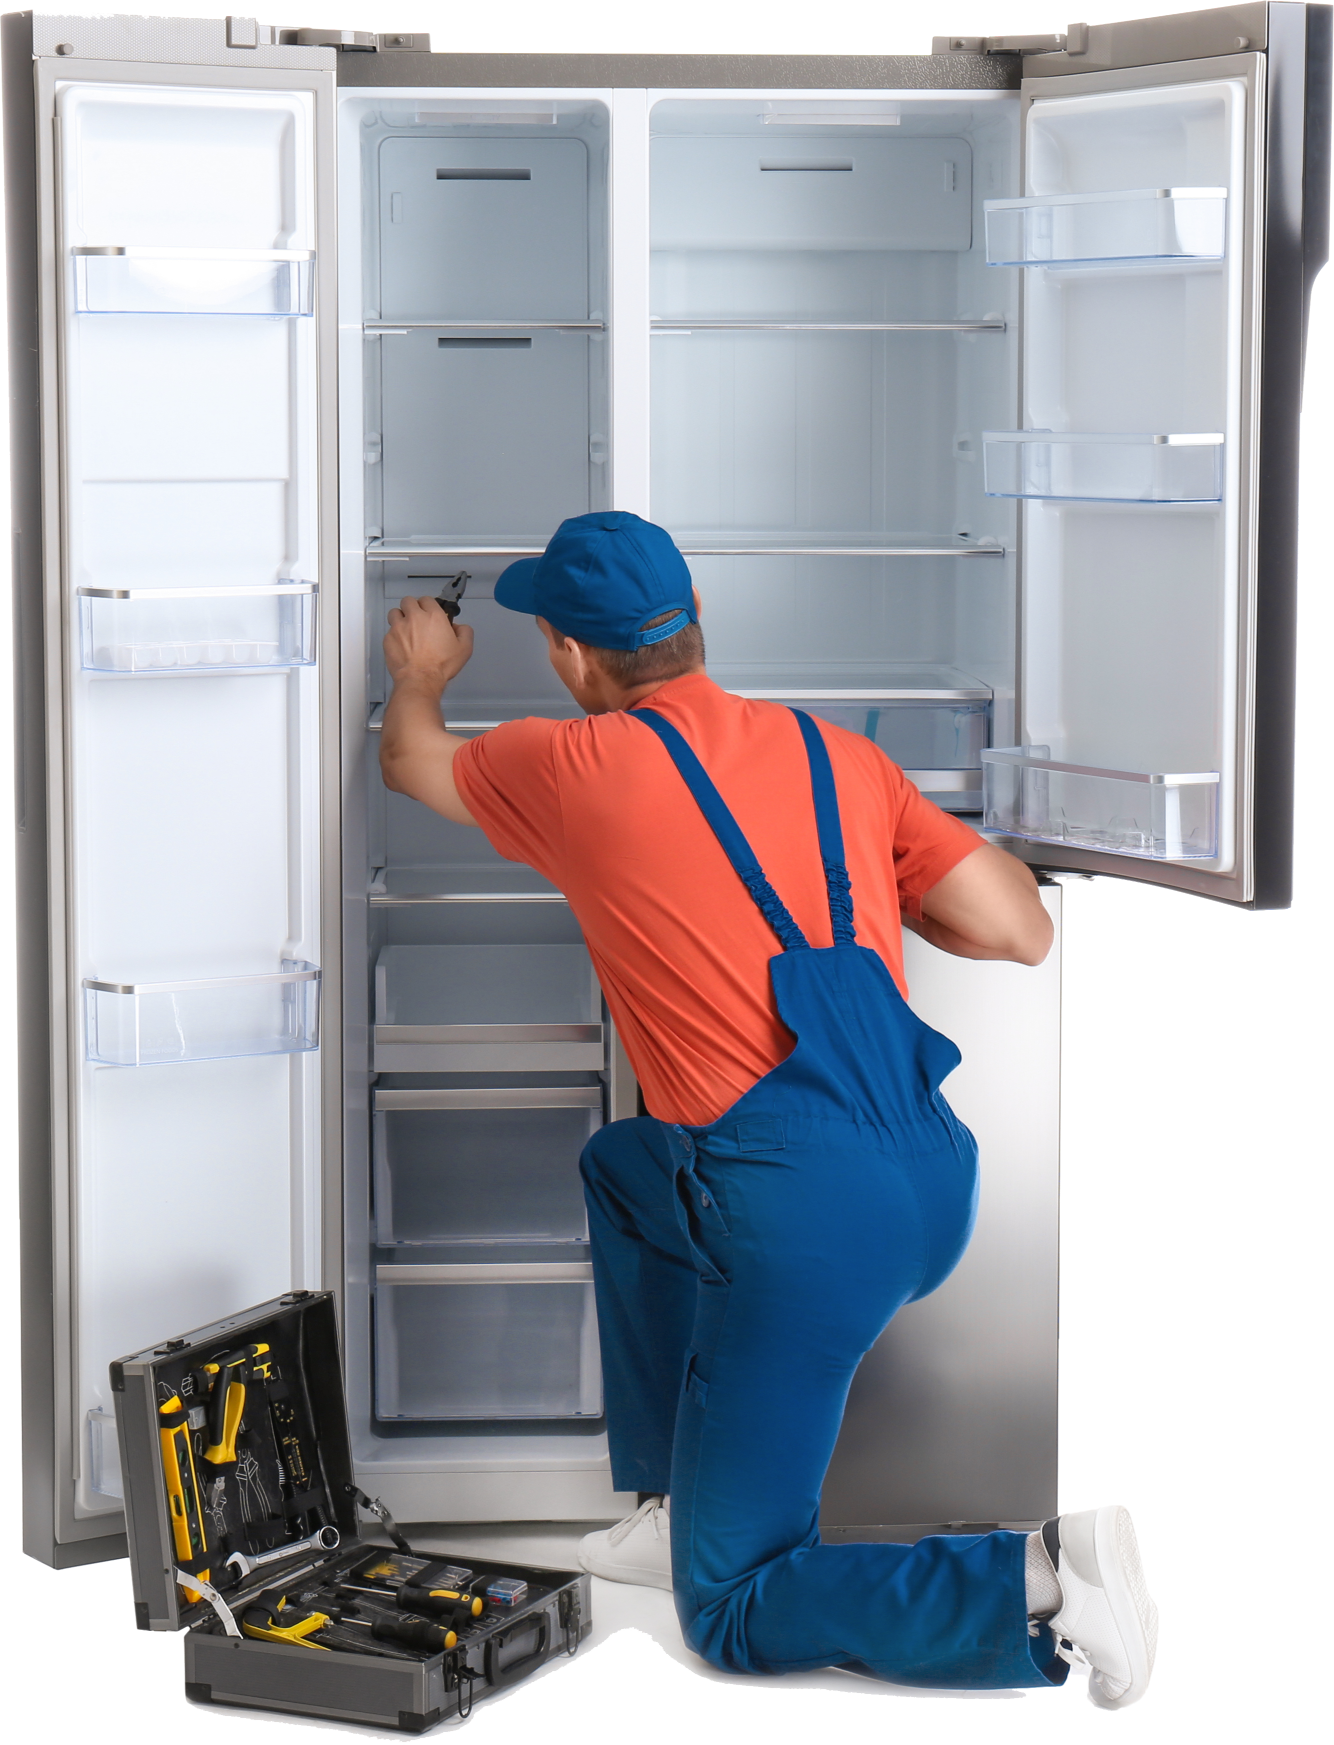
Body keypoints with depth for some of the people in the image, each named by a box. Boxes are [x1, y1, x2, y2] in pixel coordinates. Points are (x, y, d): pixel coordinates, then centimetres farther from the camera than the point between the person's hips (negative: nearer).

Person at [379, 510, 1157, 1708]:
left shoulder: (577, 768, 2)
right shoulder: (833, 752, 12)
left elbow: (411, 759, 24)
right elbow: (1020, 931, 6)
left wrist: (422, 676, 47)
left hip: (803, 1216, -7)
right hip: (936, 1182, 7)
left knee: (737, 1615, 4)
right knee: (626, 1171, 33)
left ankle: (1041, 1593, -16)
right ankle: (680, 1508, 33)